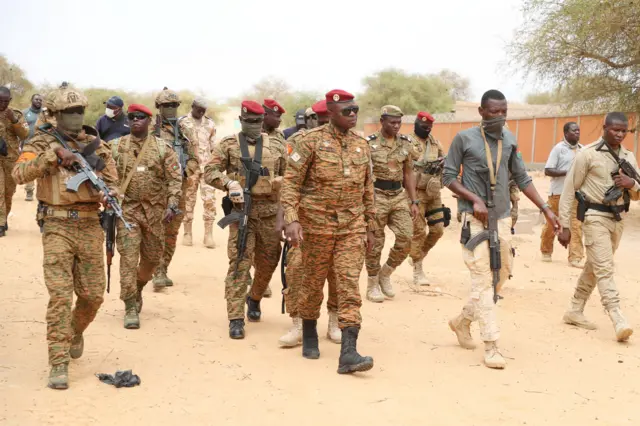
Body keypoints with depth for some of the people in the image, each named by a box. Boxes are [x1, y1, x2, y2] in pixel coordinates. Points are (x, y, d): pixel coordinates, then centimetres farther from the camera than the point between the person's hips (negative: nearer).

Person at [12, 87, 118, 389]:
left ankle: (76, 331, 38)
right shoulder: (43, 143, 2)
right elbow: (20, 173, -13)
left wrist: (110, 195, -14)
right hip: (58, 226, -3)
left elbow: (111, 182, 9)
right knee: (60, 295, -10)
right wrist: (53, 155, -23)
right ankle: (59, 365, -5)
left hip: (90, 226, 3)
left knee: (93, 295, 6)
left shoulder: (97, 146, 11)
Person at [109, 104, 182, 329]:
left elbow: (175, 178, -3)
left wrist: (171, 205, -13)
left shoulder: (163, 147, 1)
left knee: (152, 256, 12)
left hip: (155, 210, 2)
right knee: (128, 258, -8)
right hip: (127, 209, -1)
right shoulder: (116, 146, 2)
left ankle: (138, 289, 40)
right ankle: (130, 307, -2)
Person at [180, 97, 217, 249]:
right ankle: (187, 233, 11)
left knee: (210, 199, -7)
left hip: (207, 167, 2)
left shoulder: (210, 124, 11)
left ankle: (208, 234, -3)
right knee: (188, 200, 3)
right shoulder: (182, 123, 0)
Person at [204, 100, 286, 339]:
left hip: (270, 212, 3)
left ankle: (255, 299, 40)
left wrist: (280, 181, -4)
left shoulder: (276, 147, 10)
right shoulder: (229, 145, 3)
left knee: (268, 262, 12)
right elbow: (210, 172, -1)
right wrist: (229, 183, -19)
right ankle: (236, 319, -6)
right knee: (239, 263, -9)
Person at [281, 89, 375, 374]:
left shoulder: (362, 145, 8)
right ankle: (309, 335, 34)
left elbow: (367, 188, 15)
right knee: (314, 282, 10)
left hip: (352, 225, 3)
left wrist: (370, 227, 15)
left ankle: (348, 353, -10)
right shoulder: (312, 141, -6)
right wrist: (291, 219, -20)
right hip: (317, 223, -3)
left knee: (349, 284, -6)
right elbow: (291, 181, -9)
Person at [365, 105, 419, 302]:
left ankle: (385, 273, 17)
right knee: (375, 243, 2)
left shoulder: (406, 144, 7)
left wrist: (414, 201, 7)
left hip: (399, 196, 4)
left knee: (406, 237, -4)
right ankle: (372, 284, 16)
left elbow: (408, 173, 12)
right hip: (376, 196, -4)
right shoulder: (369, 143, -7)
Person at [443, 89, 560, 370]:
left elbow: (522, 179, 13)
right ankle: (491, 346, -9)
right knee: (483, 279, -9)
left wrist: (545, 209, 5)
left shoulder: (509, 140, 8)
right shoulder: (464, 138, -6)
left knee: (501, 275, 12)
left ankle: (463, 321, 31)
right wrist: (475, 199, -17)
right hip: (475, 218, -6)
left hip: (502, 218, 6)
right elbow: (448, 177, -4)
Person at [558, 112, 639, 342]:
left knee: (594, 268, 14)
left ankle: (575, 311, 26)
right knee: (604, 269, -11)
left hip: (618, 219, 6)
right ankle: (619, 321, -16)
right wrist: (565, 226, -8)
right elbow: (569, 190, -6)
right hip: (595, 217, -6)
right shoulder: (588, 154, -8)